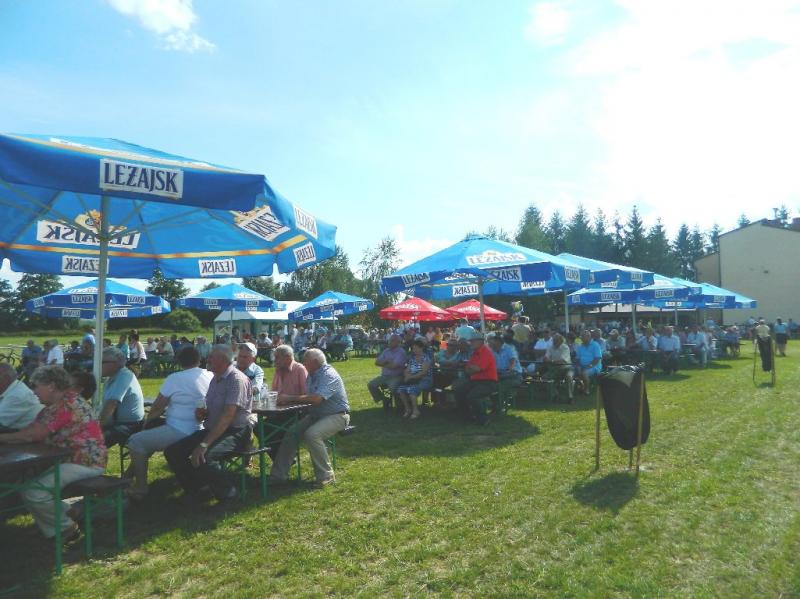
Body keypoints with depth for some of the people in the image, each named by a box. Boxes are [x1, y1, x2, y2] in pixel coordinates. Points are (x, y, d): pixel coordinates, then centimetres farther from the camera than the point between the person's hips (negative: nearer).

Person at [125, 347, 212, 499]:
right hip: (199, 431, 8)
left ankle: (140, 488, 8)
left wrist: (146, 422, 15)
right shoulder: (211, 377, 3)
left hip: (179, 432, -8)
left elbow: (157, 408, -3)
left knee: (135, 442, 4)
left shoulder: (175, 378, -11)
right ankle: (131, 476, 34)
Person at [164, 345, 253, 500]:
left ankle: (228, 494, -9)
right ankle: (196, 489, 11)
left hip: (235, 433, -9)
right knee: (172, 452, -5)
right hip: (212, 429, 9)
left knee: (204, 457, -33)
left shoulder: (237, 379, -16)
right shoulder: (215, 379, 13)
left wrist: (204, 444, -28)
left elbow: (228, 416, -25)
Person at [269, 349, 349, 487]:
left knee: (311, 434, -31)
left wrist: (289, 398, -25)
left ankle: (326, 476, -13)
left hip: (336, 415, -9)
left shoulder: (329, 375, -19)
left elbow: (316, 399, -31)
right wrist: (286, 398, -11)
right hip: (316, 414, 9)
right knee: (291, 432, -8)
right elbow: (306, 396, 6)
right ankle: (278, 475, 1)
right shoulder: (312, 375, 12)